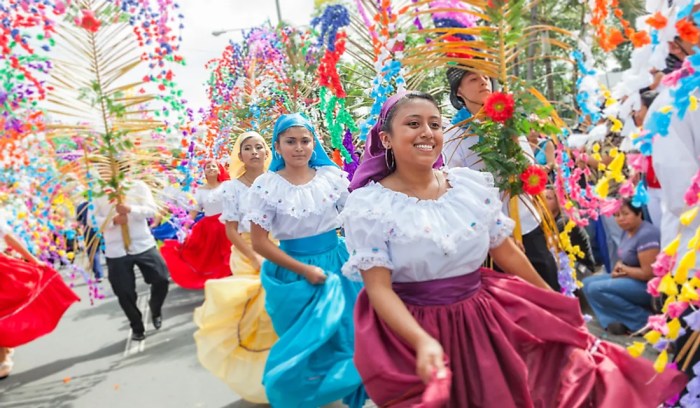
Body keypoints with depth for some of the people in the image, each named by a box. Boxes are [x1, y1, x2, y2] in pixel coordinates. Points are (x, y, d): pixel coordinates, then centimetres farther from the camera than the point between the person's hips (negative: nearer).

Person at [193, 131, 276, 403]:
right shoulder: (233, 187, -1)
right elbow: (231, 231, -4)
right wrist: (257, 260, -13)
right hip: (248, 257, -2)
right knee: (256, 312, -1)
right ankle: (261, 377, 18)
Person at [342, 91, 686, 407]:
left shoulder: (473, 184, 0)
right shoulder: (367, 205, -12)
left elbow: (506, 252, 9)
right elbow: (379, 288, -16)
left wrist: (553, 299, 16)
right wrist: (423, 342, -30)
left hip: (486, 318, 4)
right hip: (412, 330, -3)